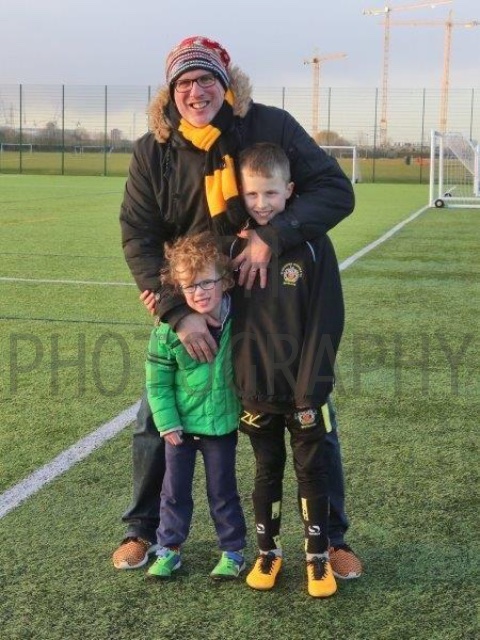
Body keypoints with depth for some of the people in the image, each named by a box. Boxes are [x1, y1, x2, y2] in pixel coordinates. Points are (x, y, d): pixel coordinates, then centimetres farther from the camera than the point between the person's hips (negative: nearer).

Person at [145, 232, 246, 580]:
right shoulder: (169, 330, -16)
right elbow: (157, 381, -8)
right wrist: (167, 423, -9)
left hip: (222, 423, 0)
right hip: (181, 424, 0)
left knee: (223, 490, 12)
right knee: (175, 489, 13)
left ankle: (233, 551, 28)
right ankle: (169, 549, 29)